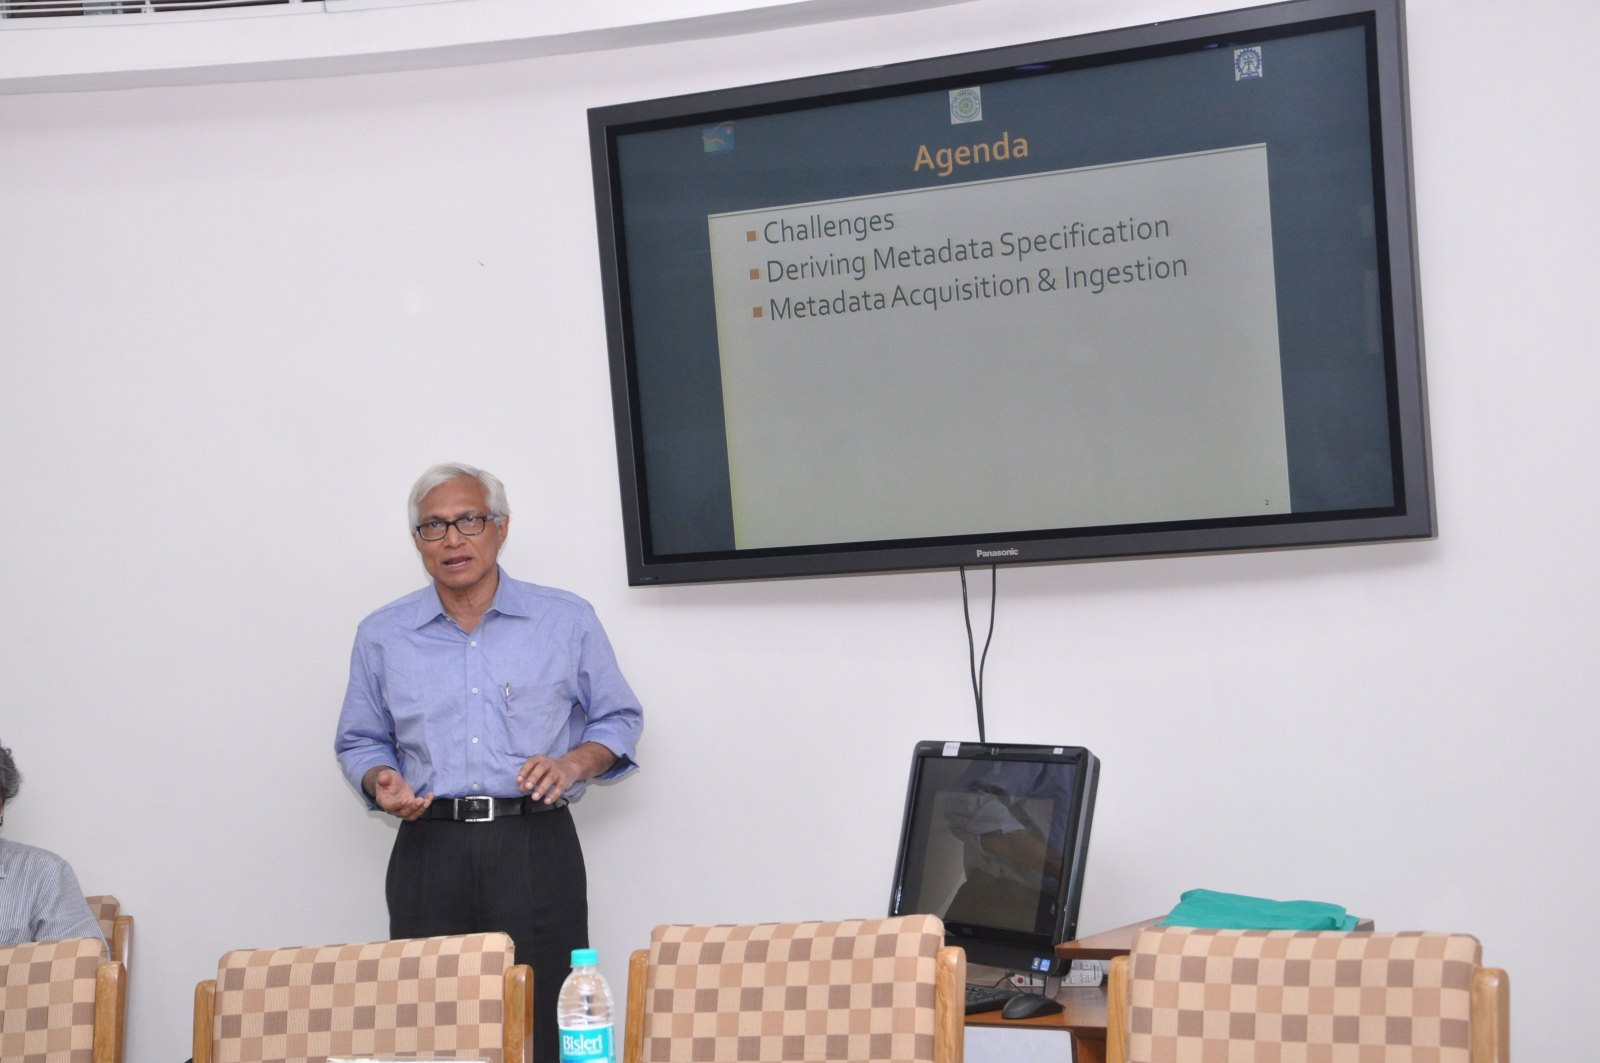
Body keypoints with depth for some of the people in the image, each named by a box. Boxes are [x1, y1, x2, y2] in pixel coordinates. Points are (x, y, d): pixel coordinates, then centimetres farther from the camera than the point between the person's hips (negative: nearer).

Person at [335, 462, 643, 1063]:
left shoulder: (568, 621, 6)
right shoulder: (381, 636, 11)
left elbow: (619, 720, 13)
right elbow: (359, 741, 19)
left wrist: (574, 764, -7)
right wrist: (380, 781, -3)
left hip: (536, 849, -1)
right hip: (429, 851, 2)